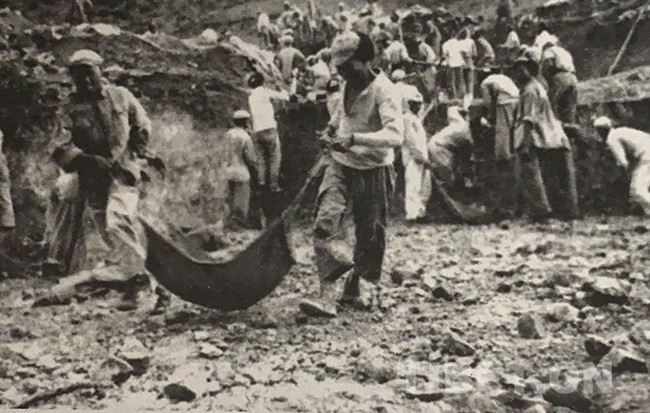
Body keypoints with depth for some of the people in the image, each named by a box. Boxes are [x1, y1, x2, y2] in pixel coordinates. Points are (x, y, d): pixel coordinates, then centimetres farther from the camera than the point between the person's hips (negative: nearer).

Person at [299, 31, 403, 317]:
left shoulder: (383, 90, -17)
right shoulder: (349, 85, 5)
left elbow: (395, 135, -31)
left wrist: (355, 138, -40)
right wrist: (334, 130, 11)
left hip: (372, 170, -5)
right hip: (341, 165, 5)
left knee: (370, 235, 8)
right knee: (324, 225, -13)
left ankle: (354, 287, 33)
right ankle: (327, 297, -15)